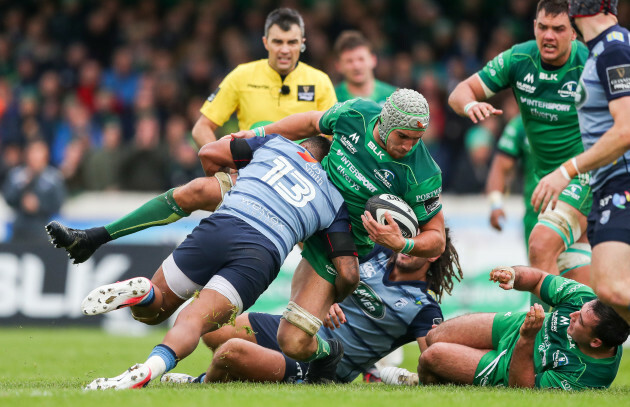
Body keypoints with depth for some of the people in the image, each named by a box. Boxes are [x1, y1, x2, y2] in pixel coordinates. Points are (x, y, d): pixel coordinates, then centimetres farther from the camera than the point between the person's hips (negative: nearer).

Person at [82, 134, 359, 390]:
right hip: (264, 256, -1)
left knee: (152, 311, 17)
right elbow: (349, 274, 18)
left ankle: (141, 293, -22)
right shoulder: (334, 202, 25)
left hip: (219, 228, 1)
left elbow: (209, 153, 26)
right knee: (192, 323, -10)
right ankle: (152, 366, -45)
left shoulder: (275, 143, 27)